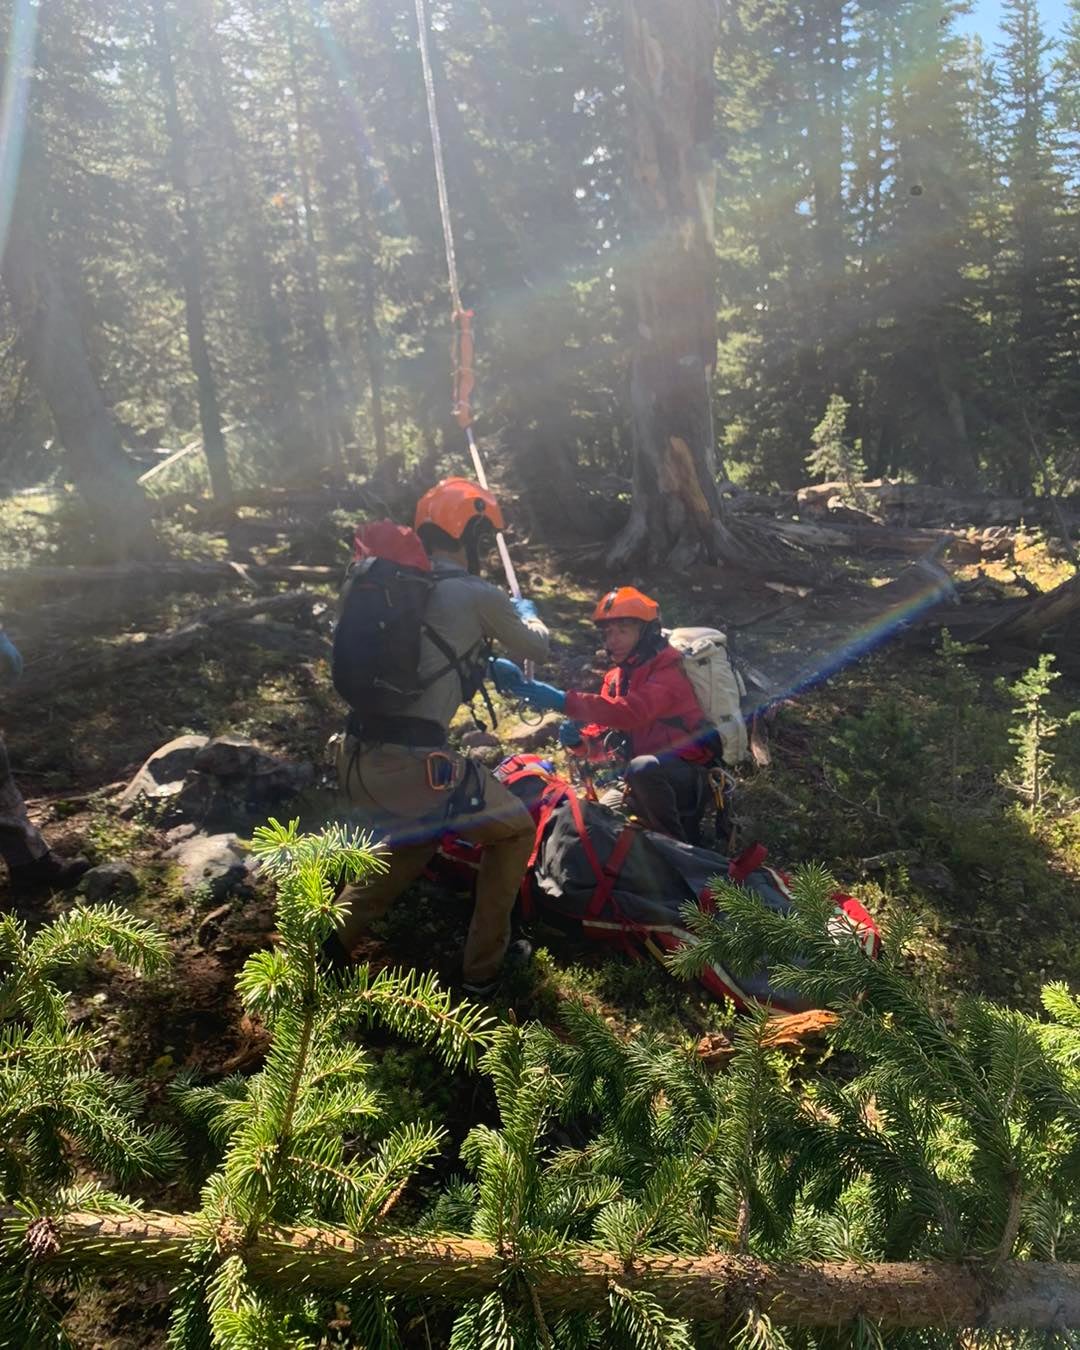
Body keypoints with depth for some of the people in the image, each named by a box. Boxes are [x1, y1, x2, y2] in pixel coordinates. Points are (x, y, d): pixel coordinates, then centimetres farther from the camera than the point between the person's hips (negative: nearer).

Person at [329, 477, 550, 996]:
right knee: (514, 831, 17)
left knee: (416, 839, 34)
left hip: (355, 758, 7)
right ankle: (483, 965, 23)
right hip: (412, 762, -7)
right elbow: (536, 649, 15)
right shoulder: (479, 595, -4)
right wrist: (528, 613, 37)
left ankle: (329, 941, 29)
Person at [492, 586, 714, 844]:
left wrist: (562, 701, -39)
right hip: (650, 780, 9)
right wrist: (579, 740, -16)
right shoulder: (616, 677, 12)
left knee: (643, 769, -35)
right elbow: (602, 735, 9)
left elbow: (631, 712, -34)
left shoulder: (669, 671, -15)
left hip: (693, 776, -9)